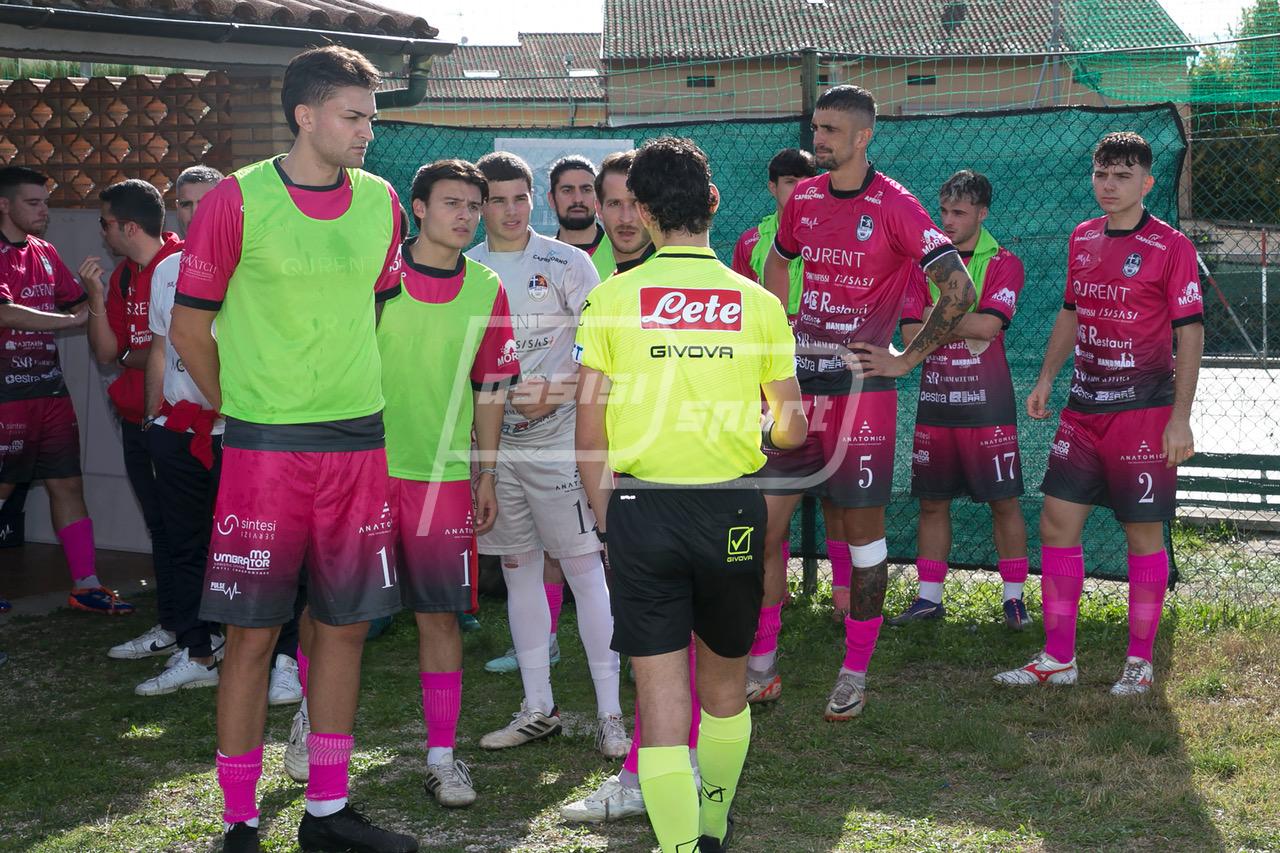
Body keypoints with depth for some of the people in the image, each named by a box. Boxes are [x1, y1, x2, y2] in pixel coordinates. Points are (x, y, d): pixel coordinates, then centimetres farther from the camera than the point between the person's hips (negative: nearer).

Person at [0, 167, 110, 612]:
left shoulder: (44, 253, 13)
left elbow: (78, 303, 20)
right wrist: (71, 319, -18)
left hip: (50, 388, 7)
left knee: (67, 484, 6)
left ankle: (86, 585, 9)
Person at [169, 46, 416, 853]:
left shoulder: (382, 202, 5)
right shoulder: (237, 199, -7)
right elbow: (189, 323, 0)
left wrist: (353, 394, 14)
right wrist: (246, 408, 5)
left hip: (359, 445, 4)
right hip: (264, 450, -4)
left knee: (345, 626, 9)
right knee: (253, 633, 0)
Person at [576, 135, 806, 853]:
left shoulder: (612, 299, -4)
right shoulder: (759, 303, 0)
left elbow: (590, 429, -3)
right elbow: (792, 427, 6)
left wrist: (607, 519, 10)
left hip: (642, 506, -2)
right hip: (734, 509, 2)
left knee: (662, 693, 1)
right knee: (725, 678, 20)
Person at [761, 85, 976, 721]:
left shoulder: (895, 206, -10)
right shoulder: (802, 200, 8)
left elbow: (959, 290, -12)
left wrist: (907, 359, -10)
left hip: (860, 390, -5)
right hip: (797, 388, 5)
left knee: (863, 531, 3)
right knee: (764, 523, 3)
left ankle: (855, 675, 14)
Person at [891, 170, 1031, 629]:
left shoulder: (1003, 264, -1)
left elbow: (989, 323, -17)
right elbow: (910, 333, -1)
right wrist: (967, 329, -14)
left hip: (987, 402, -4)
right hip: (935, 401, 4)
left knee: (1003, 501, 0)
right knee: (932, 502, 8)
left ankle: (1014, 596, 10)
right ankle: (929, 597, 17)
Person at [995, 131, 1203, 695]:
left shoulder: (1171, 246, -8)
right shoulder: (1082, 238, 10)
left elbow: (1190, 333, -10)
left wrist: (1180, 417, -15)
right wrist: (1046, 379, 14)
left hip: (1145, 414, -6)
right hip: (1084, 410, 6)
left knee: (1144, 534, 2)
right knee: (1056, 523, 3)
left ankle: (1140, 663, 14)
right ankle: (1058, 659, 12)